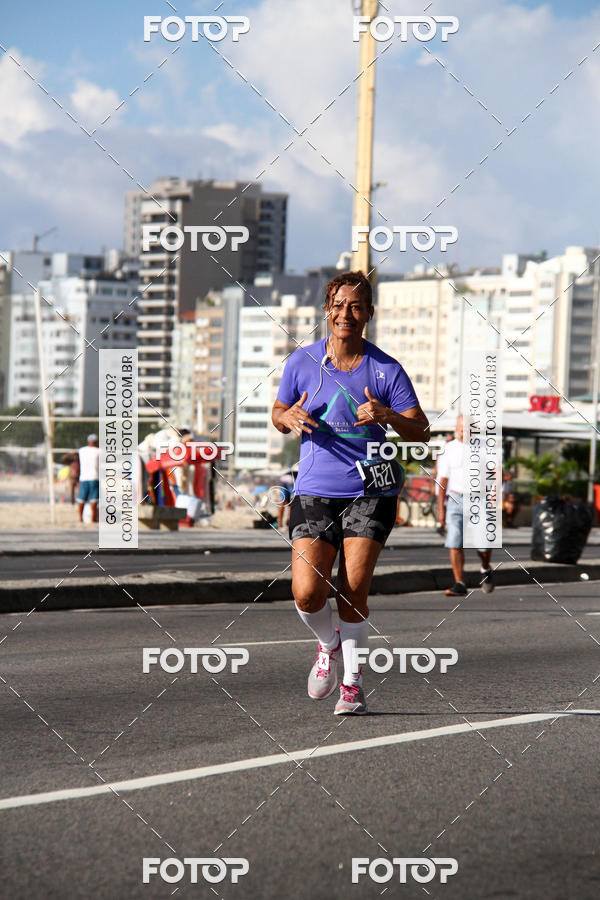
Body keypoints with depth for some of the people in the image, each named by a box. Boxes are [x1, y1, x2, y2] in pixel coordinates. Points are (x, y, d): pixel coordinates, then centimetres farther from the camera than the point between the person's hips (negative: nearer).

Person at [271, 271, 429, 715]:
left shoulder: (386, 369, -2)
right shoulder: (303, 361, 3)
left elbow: (420, 431, -1)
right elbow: (278, 412, 15)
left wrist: (386, 415, -21)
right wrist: (290, 418, -9)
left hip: (370, 491, -1)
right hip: (314, 491, 1)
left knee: (353, 591, -7)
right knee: (307, 594, -10)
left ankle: (352, 681, 13)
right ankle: (330, 645, 23)